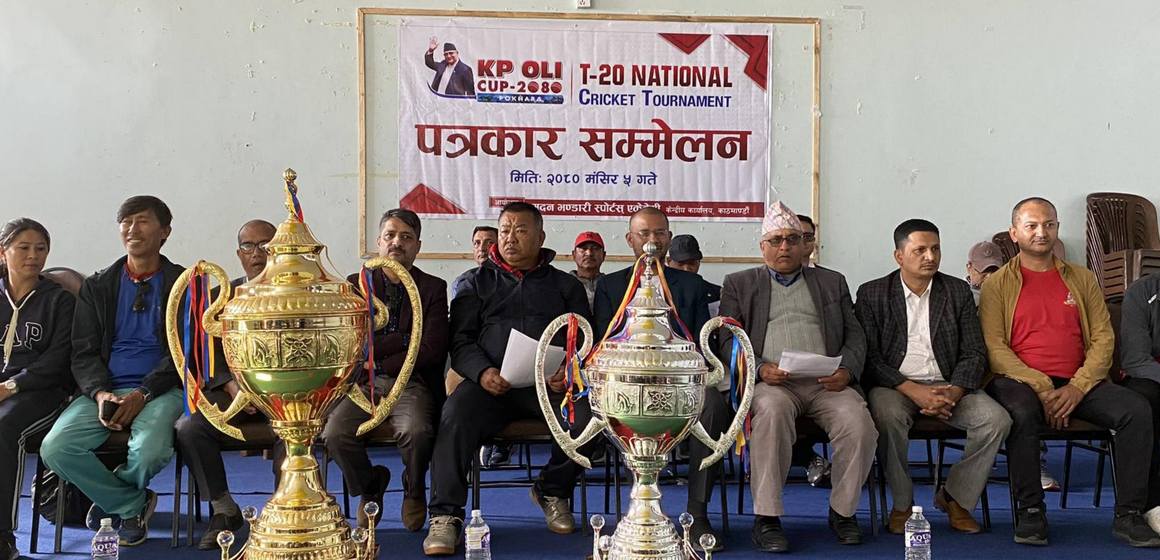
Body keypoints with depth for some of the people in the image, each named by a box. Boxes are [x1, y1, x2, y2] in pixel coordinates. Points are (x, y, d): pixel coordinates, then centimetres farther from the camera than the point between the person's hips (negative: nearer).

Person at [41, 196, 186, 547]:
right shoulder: (97, 287, 15)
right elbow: (84, 353, 9)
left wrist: (143, 394, -16)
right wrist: (100, 393, -13)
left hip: (159, 390, -3)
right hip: (105, 389, 3)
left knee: (150, 451, -33)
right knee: (55, 448, -23)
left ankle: (112, 496, 5)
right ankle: (133, 504, -1)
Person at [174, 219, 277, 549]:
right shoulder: (222, 295, 16)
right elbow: (210, 353, 8)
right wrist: (231, 384, -13)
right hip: (234, 388, 3)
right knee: (189, 427, -25)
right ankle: (224, 510, -7)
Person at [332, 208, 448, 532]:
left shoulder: (433, 289, 7)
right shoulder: (356, 285, 11)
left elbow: (431, 351, -5)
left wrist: (378, 363, -5)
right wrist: (407, 339, -7)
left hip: (412, 384, -1)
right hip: (364, 384, 2)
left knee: (415, 432, -33)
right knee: (335, 434, -27)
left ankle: (414, 490, 2)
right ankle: (370, 486, 6)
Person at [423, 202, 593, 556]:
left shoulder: (566, 285, 20)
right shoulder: (477, 282, 19)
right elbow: (460, 339, 9)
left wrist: (570, 370, -9)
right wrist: (482, 372, -12)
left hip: (550, 383, 1)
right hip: (491, 382, 0)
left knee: (590, 417, -28)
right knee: (455, 416, -32)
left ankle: (552, 491, 0)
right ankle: (445, 516, -24)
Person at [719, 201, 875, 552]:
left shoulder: (832, 282, 25)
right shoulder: (739, 285, 19)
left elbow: (855, 336, 18)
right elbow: (727, 340, 8)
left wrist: (847, 371, -4)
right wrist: (759, 368, -12)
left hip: (826, 383, 2)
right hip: (771, 382, -2)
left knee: (859, 422, -28)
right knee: (772, 411, -37)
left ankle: (843, 511, -6)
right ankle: (767, 518, -27)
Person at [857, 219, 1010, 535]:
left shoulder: (958, 292, 11)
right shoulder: (872, 294, 3)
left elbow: (974, 353, 6)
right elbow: (869, 357, -6)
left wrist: (954, 392, -14)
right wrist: (913, 391, -19)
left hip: (948, 386, 3)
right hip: (895, 385, -3)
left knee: (997, 419, -22)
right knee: (888, 415, -36)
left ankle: (954, 497, -2)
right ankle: (902, 504, -13)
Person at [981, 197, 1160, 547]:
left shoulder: (1082, 279, 17)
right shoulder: (997, 285, 6)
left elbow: (1103, 338, 8)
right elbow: (994, 347, -3)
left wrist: (1078, 388, -9)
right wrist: (1042, 388, -15)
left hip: (1078, 384, 3)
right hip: (1020, 381, -3)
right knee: (1021, 413, -37)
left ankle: (1128, 515, -15)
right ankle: (1030, 512, -20)